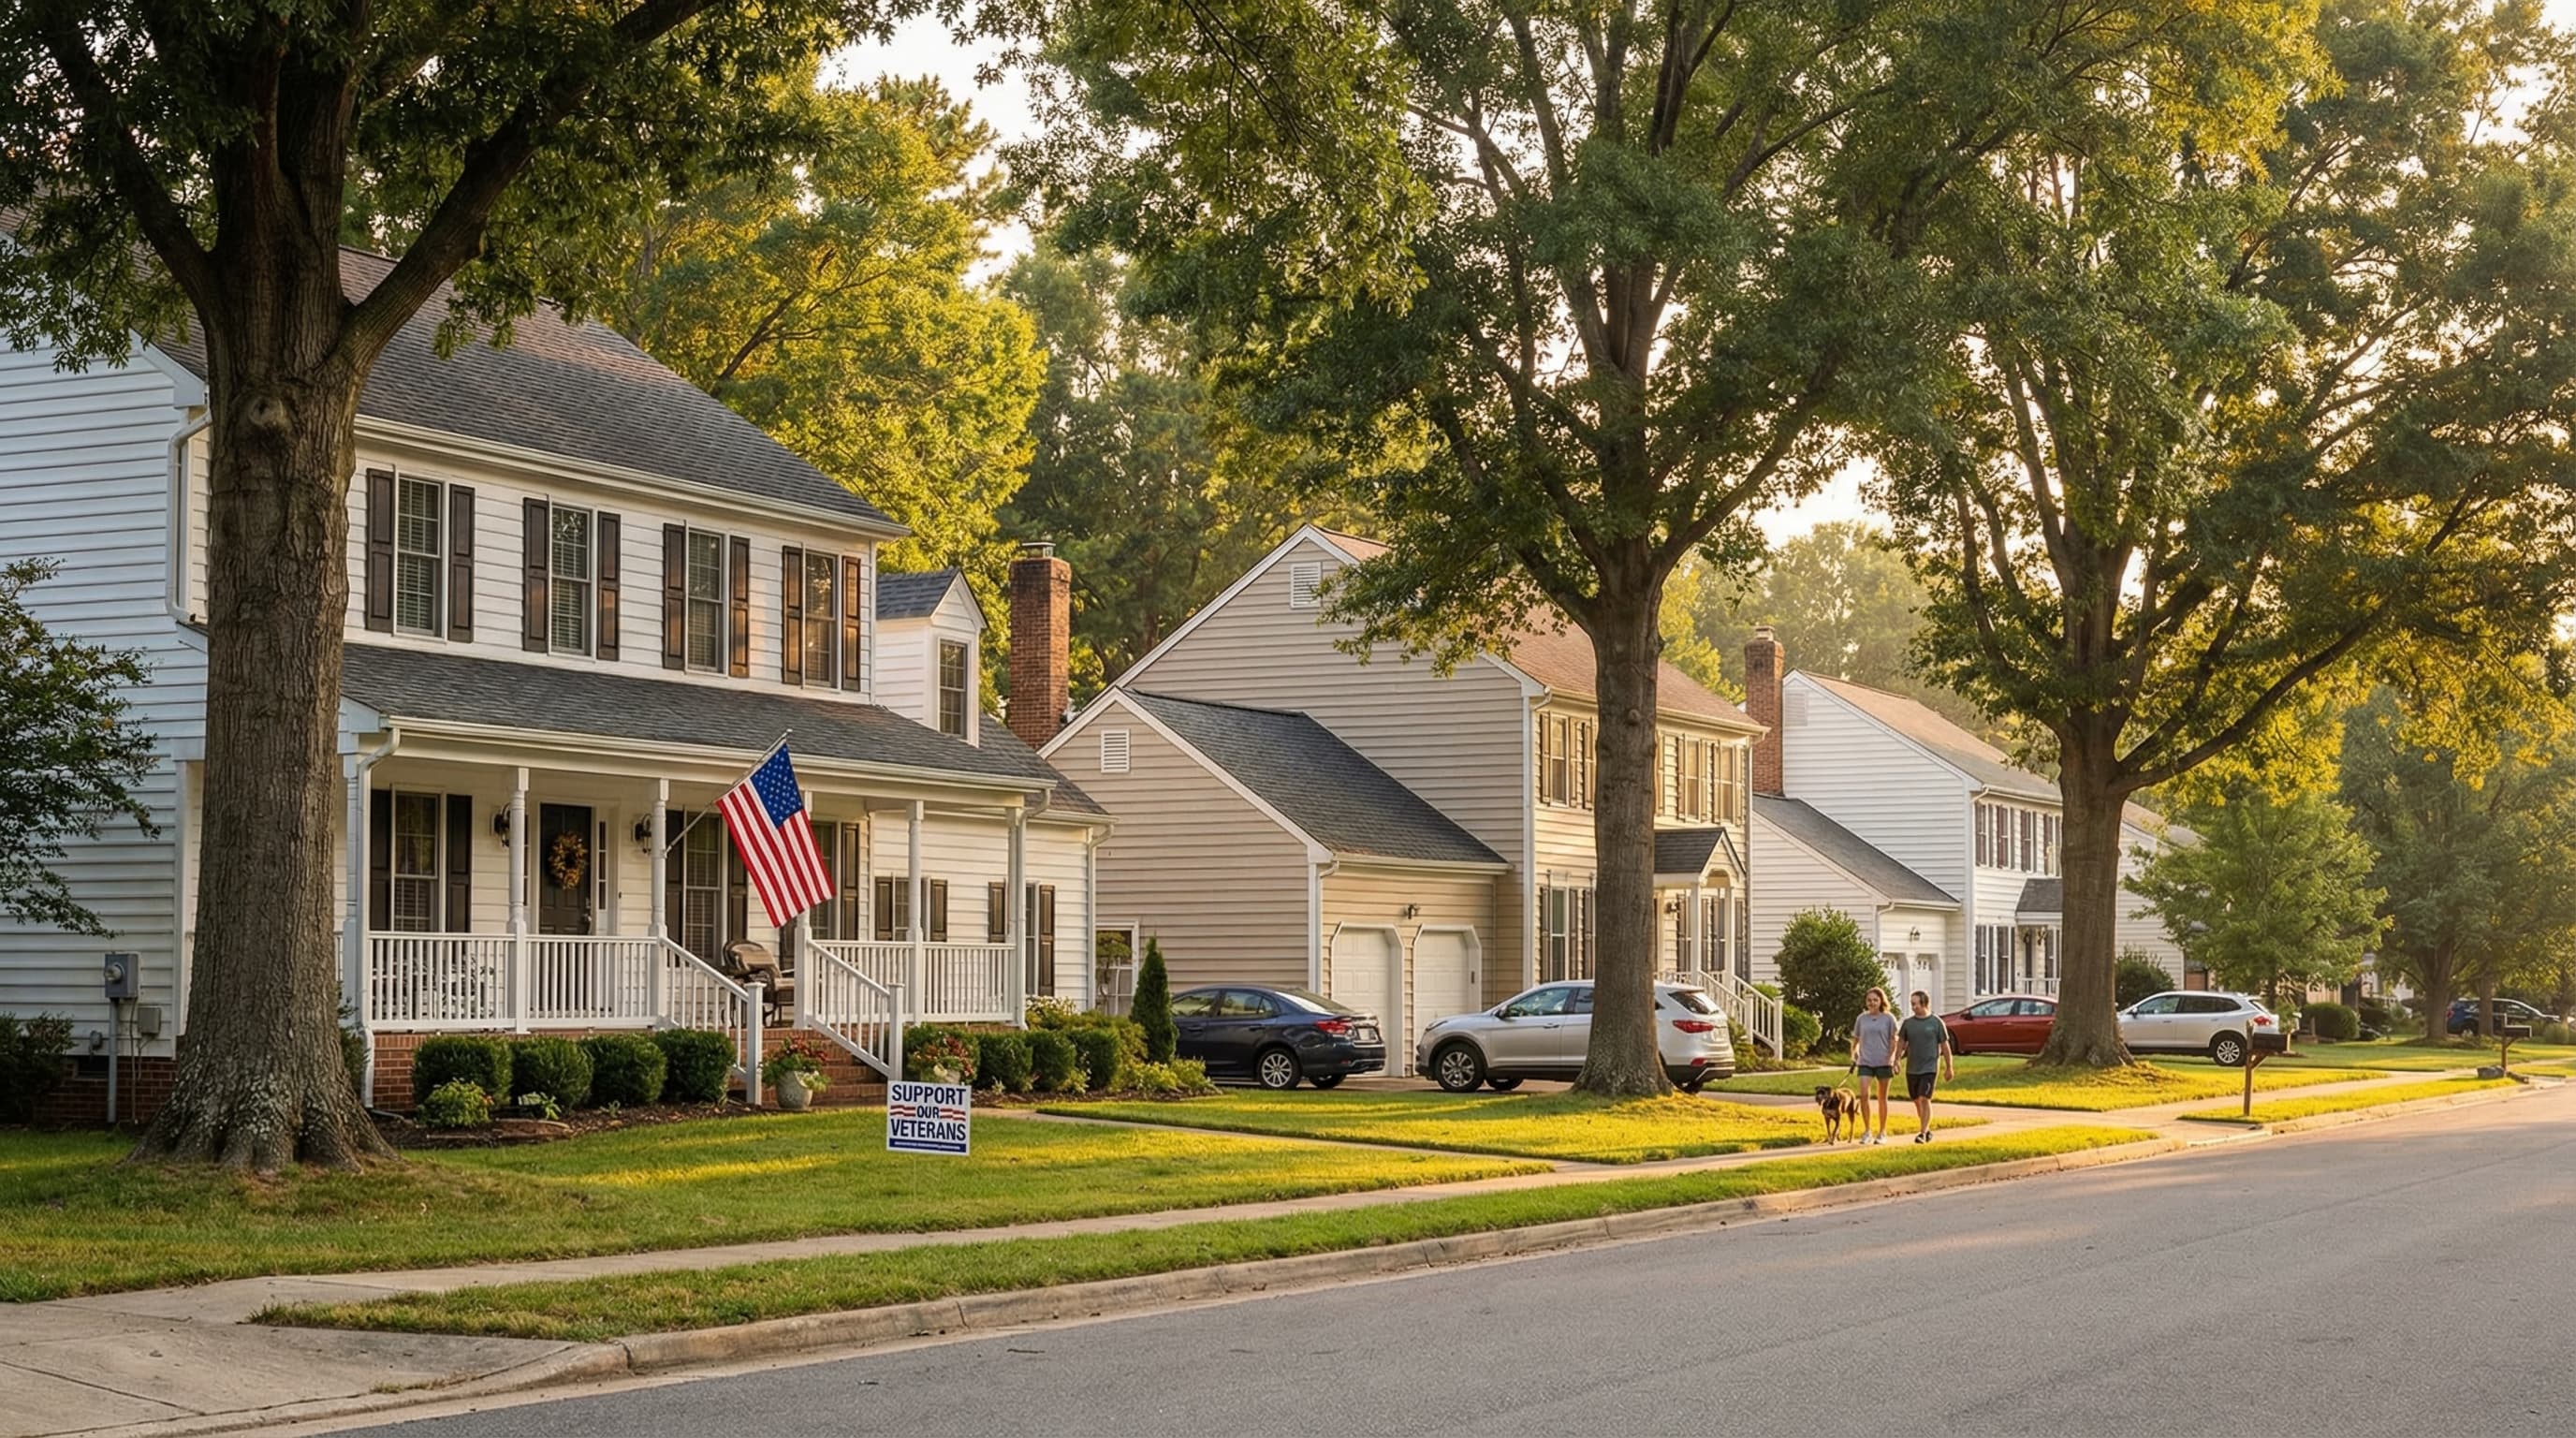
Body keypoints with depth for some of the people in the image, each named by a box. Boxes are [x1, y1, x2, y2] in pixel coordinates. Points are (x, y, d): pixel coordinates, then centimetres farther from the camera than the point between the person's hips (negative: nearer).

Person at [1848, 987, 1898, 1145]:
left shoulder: (1889, 1018, -1)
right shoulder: (1861, 1019, 6)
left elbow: (1893, 1041, 0)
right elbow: (1855, 1039, 15)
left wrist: (1892, 1057, -10)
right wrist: (1854, 1052, 0)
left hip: (1883, 1062, -1)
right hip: (1865, 1062, 1)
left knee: (1882, 1098, 8)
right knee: (1864, 1095, -12)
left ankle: (1882, 1133, 18)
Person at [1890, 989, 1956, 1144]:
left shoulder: (1936, 1022, -3)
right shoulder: (1908, 1023, 6)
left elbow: (1945, 1045, 2)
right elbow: (1901, 1043, 11)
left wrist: (1949, 1067, 3)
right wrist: (1897, 1061, -3)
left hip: (1929, 1067, -4)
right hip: (1911, 1068, 4)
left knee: (1924, 1099, -14)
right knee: (1917, 1101, 11)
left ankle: (1923, 1133, -13)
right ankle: (1927, 1130, 27)